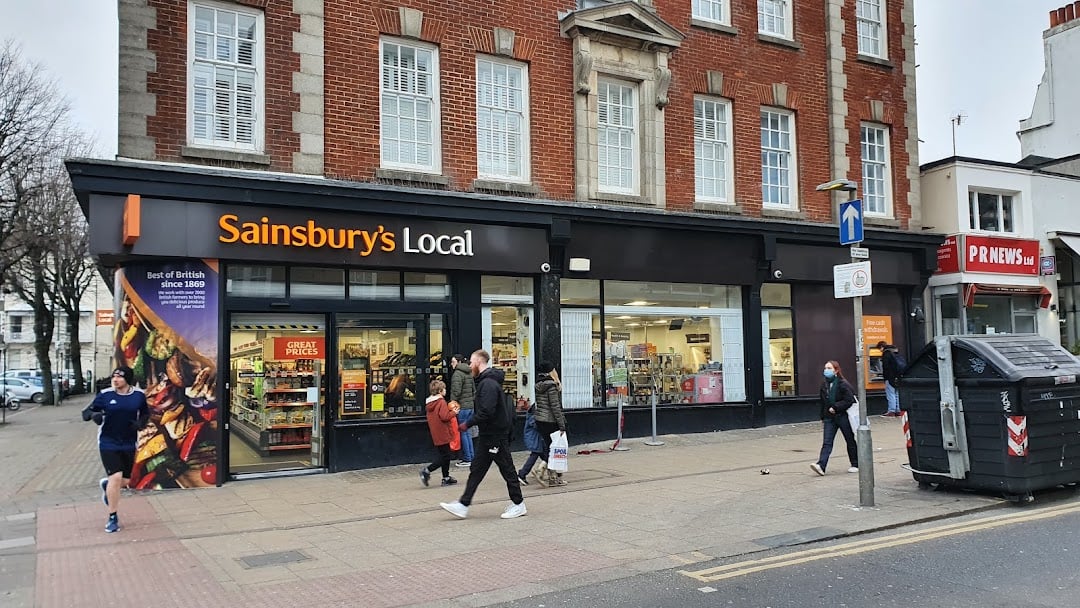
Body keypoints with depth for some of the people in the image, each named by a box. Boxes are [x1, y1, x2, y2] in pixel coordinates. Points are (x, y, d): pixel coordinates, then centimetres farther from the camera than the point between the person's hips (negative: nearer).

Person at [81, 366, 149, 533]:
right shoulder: (105, 395, -7)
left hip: (128, 444, 3)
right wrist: (94, 415, -25)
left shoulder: (139, 395, -2)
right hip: (108, 443, -3)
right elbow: (87, 411, -3)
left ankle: (107, 484, 48)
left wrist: (141, 423, -8)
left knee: (125, 480, 9)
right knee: (116, 477, -15)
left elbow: (145, 413, 13)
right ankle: (113, 518, 2)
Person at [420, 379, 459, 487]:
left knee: (444, 456, 15)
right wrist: (453, 412, -8)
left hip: (436, 435, 9)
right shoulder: (441, 402, -16)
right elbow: (444, 417, -23)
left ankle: (446, 478, 19)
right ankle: (427, 470, -10)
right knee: (445, 456, -2)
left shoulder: (430, 403, 11)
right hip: (443, 434, -9)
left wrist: (450, 411, 11)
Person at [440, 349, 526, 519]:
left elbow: (486, 412, -28)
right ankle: (463, 505, 14)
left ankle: (518, 505, 14)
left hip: (496, 435, -10)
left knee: (507, 469, 2)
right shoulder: (485, 381, 13)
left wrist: (468, 424, -18)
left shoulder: (488, 383, -20)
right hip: (486, 435, 10)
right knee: (476, 470, 10)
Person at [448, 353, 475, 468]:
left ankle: (466, 459, 0)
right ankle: (471, 457, 15)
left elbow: (456, 391, -19)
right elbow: (474, 390, 19)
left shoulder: (457, 374, -12)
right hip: (470, 406, 8)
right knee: (468, 432, 14)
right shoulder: (470, 373, 15)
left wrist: (453, 403, -12)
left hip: (461, 407, -8)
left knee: (462, 432, -3)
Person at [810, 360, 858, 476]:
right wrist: (823, 418, 18)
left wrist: (835, 407, -19)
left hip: (843, 416, -5)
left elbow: (849, 400, -16)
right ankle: (821, 465, -18)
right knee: (827, 442, -6)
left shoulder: (843, 384, -10)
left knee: (850, 441, 10)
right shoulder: (824, 385, 10)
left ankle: (855, 465, 24)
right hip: (829, 418, 5)